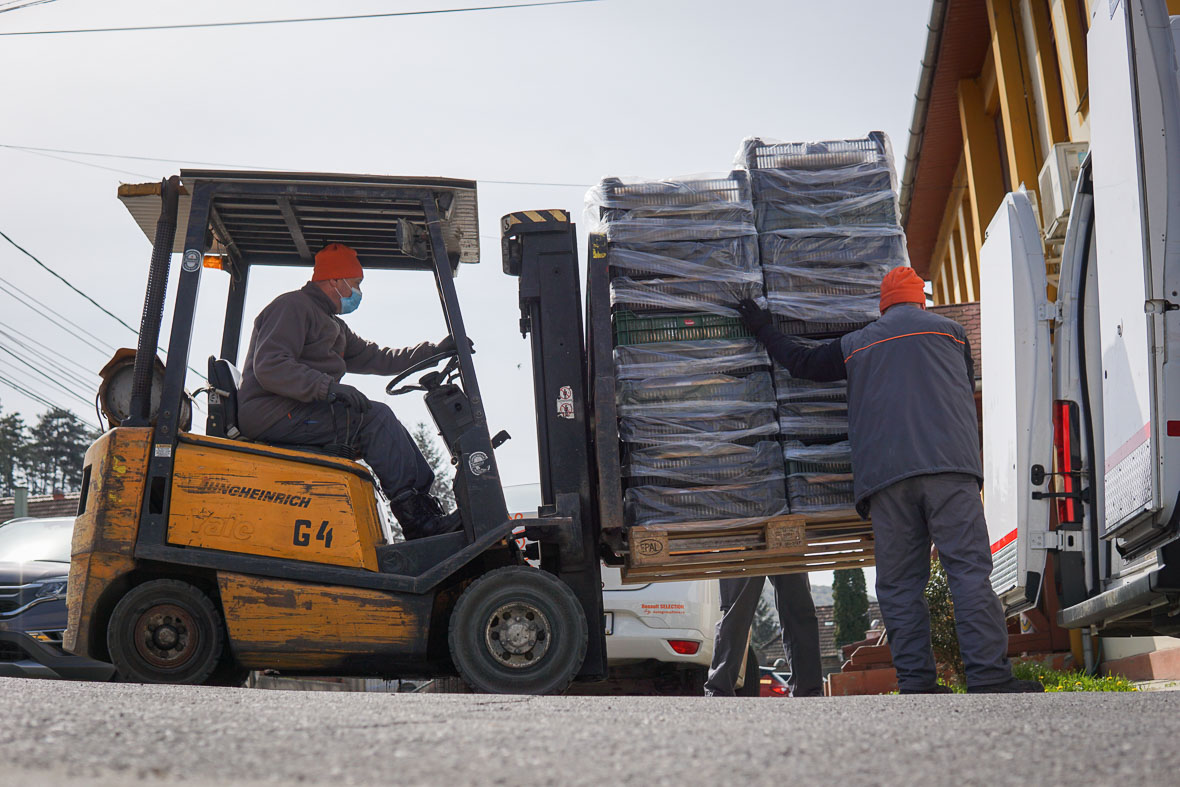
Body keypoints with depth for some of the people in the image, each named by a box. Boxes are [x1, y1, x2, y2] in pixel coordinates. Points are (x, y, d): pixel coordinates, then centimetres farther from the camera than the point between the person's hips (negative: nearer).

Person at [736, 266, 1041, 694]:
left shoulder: (856, 345, 21)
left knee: (899, 583, 3)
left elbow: (804, 360, 32)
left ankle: (916, 683, -1)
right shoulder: (949, 330, 20)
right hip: (949, 466, -1)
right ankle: (989, 679, -13)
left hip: (884, 475, 1)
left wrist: (763, 329, 47)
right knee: (969, 571, -6)